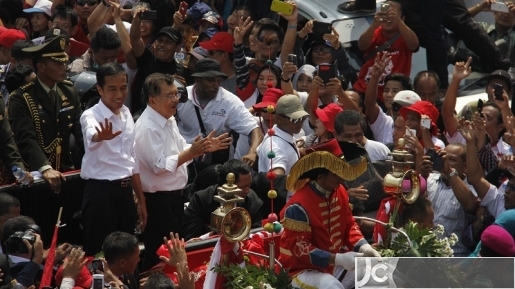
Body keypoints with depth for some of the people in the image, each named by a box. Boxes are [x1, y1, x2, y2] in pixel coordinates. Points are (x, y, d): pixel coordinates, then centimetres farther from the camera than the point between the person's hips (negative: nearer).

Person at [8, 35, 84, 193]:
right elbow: (26, 139, -22)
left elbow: (81, 129, 2)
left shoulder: (69, 91, 7)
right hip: (36, 174, -5)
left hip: (66, 169, 5)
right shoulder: (21, 98, -11)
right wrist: (45, 168, -36)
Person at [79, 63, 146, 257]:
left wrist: (141, 201, 16)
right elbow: (91, 136, -40)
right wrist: (101, 136, -64)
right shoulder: (91, 115, -14)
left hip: (125, 191, 7)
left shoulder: (127, 114, 8)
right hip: (100, 192, -7)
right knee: (100, 253, -2)